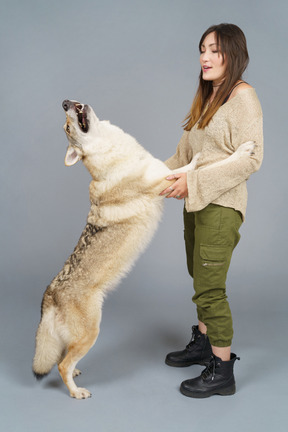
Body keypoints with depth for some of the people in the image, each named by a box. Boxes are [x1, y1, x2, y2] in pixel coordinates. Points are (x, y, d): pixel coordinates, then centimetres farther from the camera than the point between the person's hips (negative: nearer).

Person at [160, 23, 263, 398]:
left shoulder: (242, 96, -10)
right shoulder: (207, 97, 16)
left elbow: (250, 159, -18)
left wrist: (194, 182, -21)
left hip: (221, 205, -8)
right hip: (197, 202, 8)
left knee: (209, 287, -5)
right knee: (200, 279, 17)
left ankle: (222, 371, 9)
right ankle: (203, 342, 36)